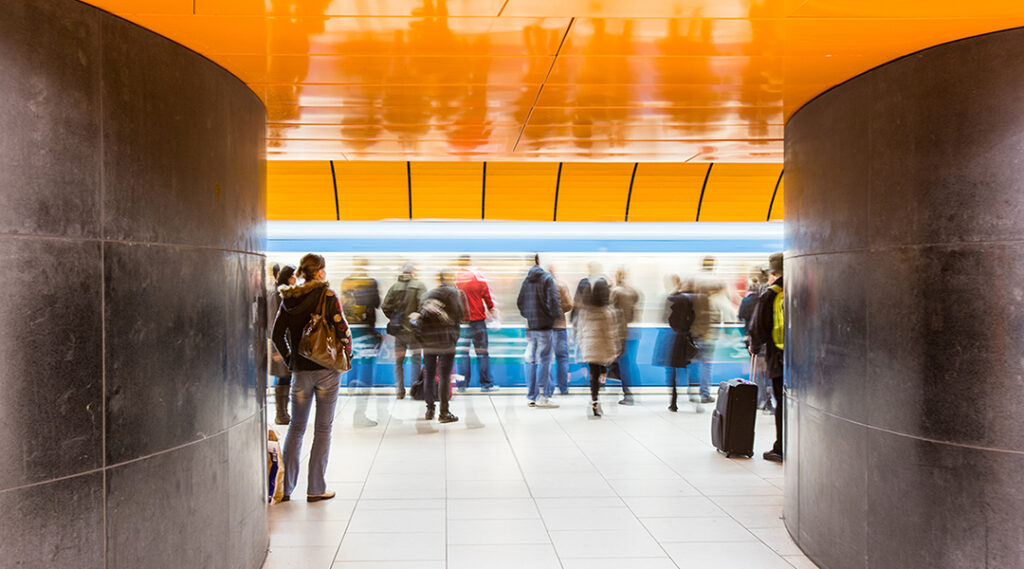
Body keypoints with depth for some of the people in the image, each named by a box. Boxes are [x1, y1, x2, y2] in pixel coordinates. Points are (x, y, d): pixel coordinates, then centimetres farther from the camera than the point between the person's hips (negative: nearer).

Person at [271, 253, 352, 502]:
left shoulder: (289, 299, 4)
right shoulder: (327, 296, -10)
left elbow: (277, 335, 5)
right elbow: (342, 330, -13)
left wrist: (291, 360, 13)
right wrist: (347, 355, 2)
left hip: (300, 370, 4)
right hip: (327, 369, -4)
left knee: (296, 428, 14)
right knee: (323, 428, 5)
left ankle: (285, 487, 14)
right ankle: (316, 488, 8)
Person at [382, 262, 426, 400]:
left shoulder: (394, 287, 2)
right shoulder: (419, 286, -6)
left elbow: (385, 307, -1)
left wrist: (394, 319, 13)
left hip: (398, 329, 3)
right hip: (414, 330, -2)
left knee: (398, 361, 12)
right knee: (416, 360, 8)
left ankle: (399, 390, 9)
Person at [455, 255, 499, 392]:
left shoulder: (452, 277, -1)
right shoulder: (478, 275, -4)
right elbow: (488, 296, 0)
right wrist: (494, 313, 11)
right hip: (477, 319, -2)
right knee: (482, 352, 5)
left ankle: (462, 384, 6)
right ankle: (486, 384, 6)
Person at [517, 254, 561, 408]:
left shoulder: (527, 280, 10)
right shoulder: (547, 278, -9)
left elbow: (520, 302, 11)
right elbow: (553, 300, -16)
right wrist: (554, 314, 0)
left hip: (530, 326, 6)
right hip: (544, 326, -6)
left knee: (531, 361, 9)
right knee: (543, 360, -3)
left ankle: (531, 396, 12)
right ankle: (541, 397, -5)